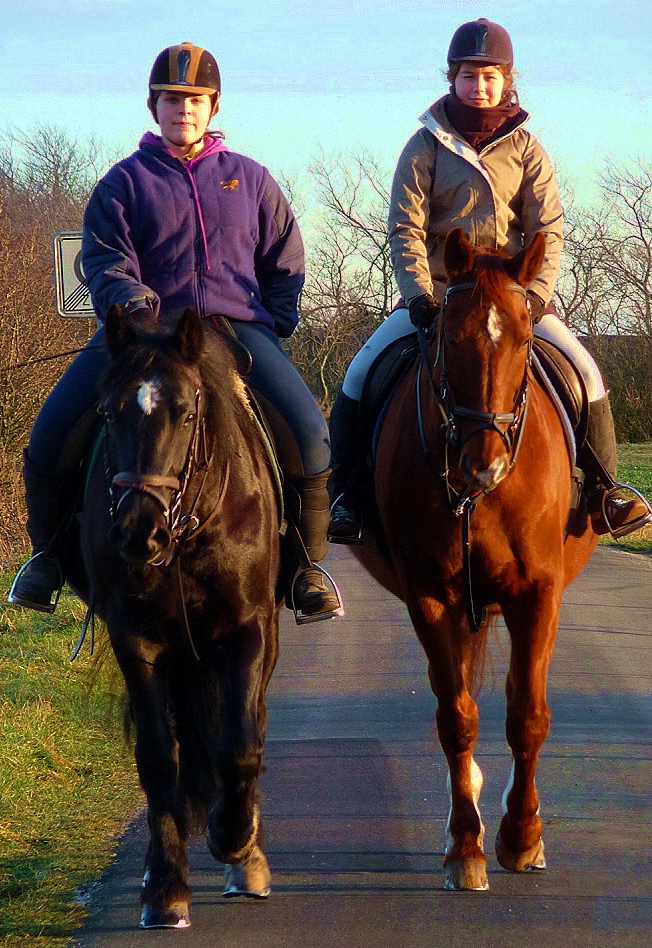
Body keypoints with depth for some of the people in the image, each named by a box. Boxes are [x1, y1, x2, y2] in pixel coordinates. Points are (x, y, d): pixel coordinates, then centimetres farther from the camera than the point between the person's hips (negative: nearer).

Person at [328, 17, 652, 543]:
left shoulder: (526, 149, 4)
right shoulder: (426, 146, 1)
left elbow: (548, 230, -1)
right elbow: (406, 228, -4)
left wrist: (535, 296, -16)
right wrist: (419, 296, -18)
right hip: (436, 292, -1)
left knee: (583, 370, -16)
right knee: (363, 372, -18)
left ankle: (602, 486, -3)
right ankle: (345, 494, -9)